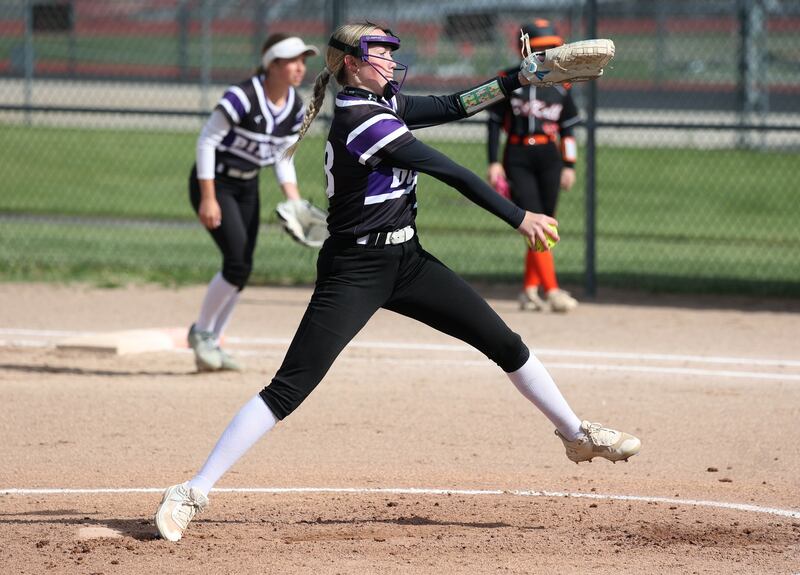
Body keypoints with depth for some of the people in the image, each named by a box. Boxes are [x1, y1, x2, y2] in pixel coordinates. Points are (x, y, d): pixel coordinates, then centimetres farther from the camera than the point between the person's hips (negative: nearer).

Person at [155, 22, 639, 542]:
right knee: (290, 388, -14)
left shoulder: (386, 104, 7)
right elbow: (451, 173, -18)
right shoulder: (361, 120, -20)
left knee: (505, 343, 10)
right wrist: (518, 217, -13)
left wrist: (521, 79, 12)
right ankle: (194, 492, -11)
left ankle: (577, 434, 28)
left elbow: (452, 108, 18)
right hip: (355, 270, -9)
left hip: (406, 263, 9)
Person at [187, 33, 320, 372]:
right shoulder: (243, 97, -24)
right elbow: (206, 141, -21)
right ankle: (201, 332, 5)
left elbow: (283, 158, 10)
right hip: (214, 182, -8)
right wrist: (208, 198, -23)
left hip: (247, 187, 8)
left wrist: (294, 200, -4)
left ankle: (211, 345, 20)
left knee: (242, 270, 6)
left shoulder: (296, 108, -1)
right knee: (238, 263, -16)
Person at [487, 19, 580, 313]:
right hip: (517, 159, -3)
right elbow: (495, 122, 2)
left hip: (549, 158, 3)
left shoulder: (560, 85, 7)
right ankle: (552, 291, -18)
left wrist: (569, 166, 7)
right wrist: (494, 162, -3)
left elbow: (568, 128, 13)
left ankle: (529, 290, 15)